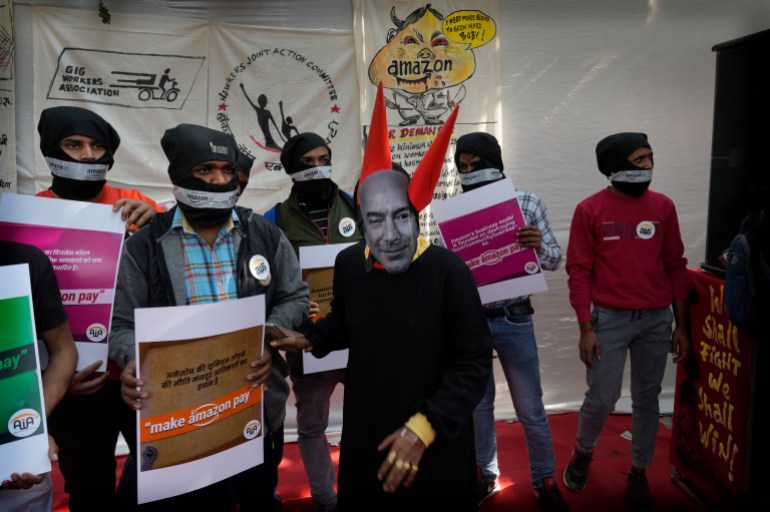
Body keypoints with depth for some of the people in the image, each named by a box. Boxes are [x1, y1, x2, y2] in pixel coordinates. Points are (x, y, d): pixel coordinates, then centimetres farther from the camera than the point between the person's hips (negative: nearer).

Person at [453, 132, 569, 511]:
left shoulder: (527, 202, -3)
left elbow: (554, 260, 1)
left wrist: (538, 245, -20)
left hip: (514, 320, -1)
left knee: (530, 407, 11)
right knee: (477, 403, 15)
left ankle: (544, 480, 32)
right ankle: (487, 475, 35)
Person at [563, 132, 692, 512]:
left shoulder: (663, 206, 4)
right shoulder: (590, 210, -6)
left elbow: (676, 267, 7)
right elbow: (579, 271, -6)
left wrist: (682, 325, 6)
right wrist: (586, 329, -10)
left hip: (657, 319, 3)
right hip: (610, 319, -3)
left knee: (647, 399, 11)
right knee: (602, 398, 1)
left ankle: (639, 473, 29)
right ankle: (582, 454, 30)